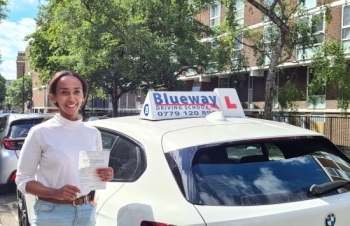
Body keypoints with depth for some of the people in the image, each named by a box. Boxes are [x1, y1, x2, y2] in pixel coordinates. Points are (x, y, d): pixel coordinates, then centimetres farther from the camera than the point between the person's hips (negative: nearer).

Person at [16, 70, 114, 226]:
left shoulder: (93, 133, 2)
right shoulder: (40, 132, -9)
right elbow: (23, 180, -6)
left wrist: (105, 176, -9)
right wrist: (54, 193, -21)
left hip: (87, 213, 4)